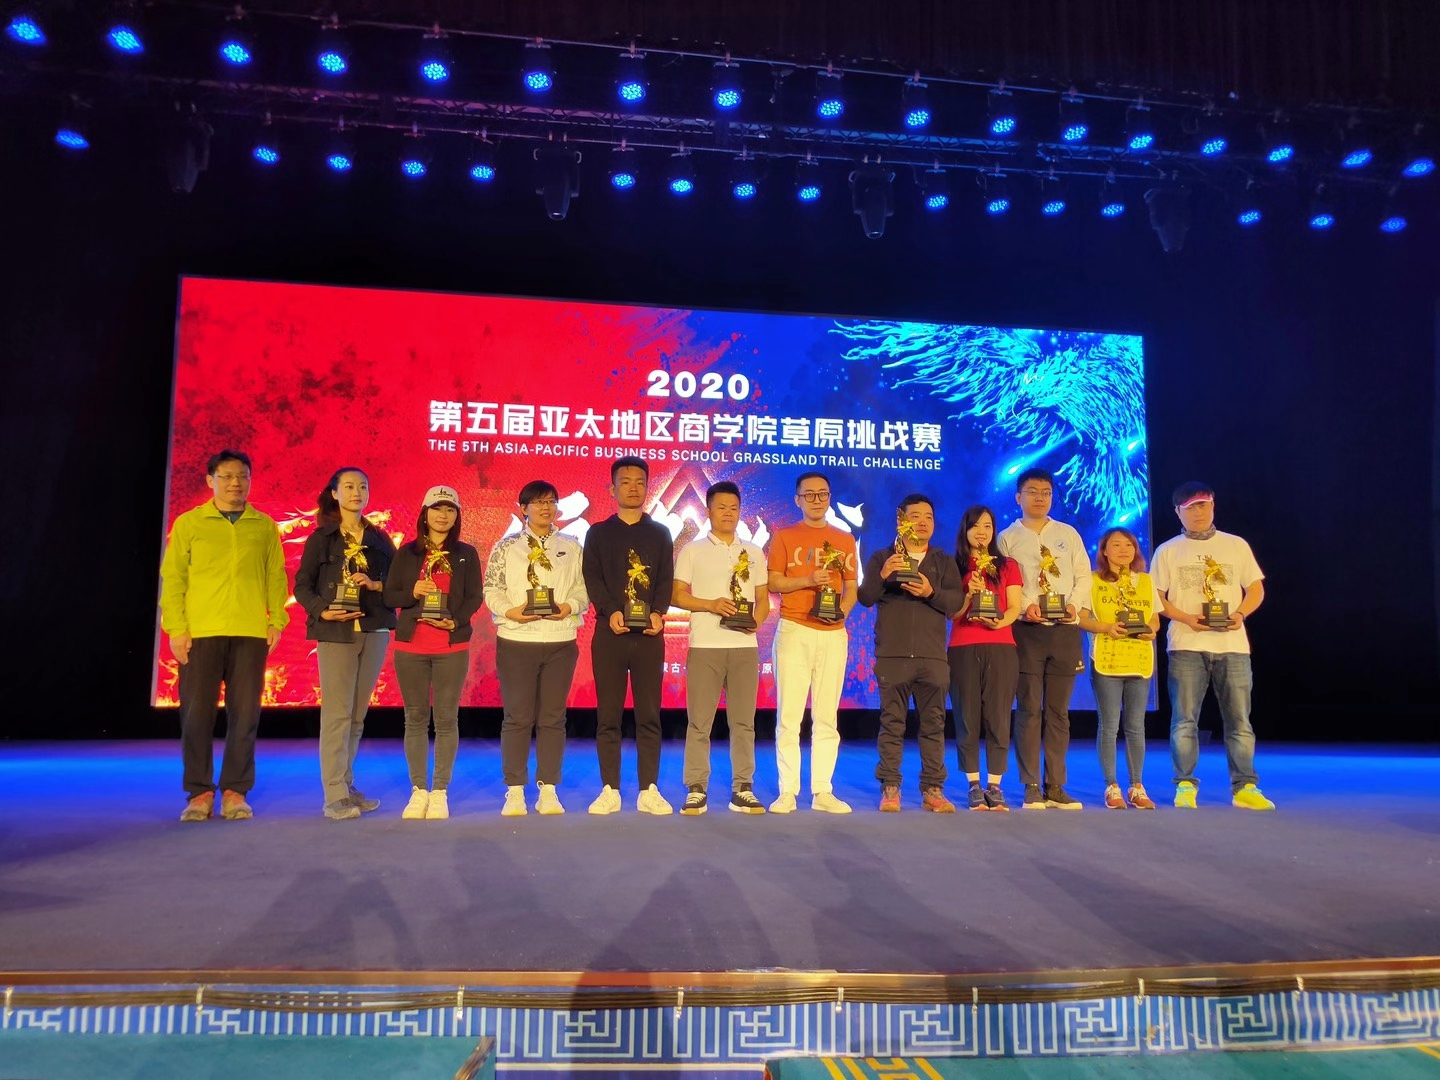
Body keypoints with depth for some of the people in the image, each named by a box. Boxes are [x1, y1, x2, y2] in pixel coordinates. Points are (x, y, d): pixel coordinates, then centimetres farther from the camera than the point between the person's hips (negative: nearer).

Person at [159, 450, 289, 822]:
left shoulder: (266, 527, 11)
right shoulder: (188, 523, 7)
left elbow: (276, 576, 9)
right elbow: (172, 577, 3)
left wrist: (277, 619, -1)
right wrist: (175, 627, -5)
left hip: (250, 633, 1)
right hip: (199, 632, -1)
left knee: (244, 714, 2)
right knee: (197, 714, 2)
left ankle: (235, 792, 11)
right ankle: (199, 792, 13)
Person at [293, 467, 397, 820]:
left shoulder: (380, 539, 13)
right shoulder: (321, 537, 5)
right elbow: (302, 585, 1)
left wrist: (375, 585, -10)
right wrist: (321, 611, -15)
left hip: (374, 631, 3)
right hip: (335, 632, -3)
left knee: (358, 713, 7)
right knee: (337, 712, -7)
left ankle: (347, 784, 17)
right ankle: (335, 796, -4)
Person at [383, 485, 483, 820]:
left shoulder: (466, 554, 7)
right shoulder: (407, 552, 8)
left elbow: (474, 597, 2)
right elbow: (389, 596, 6)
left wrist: (455, 621, -14)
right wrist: (412, 593, -14)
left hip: (452, 646, -1)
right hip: (410, 646, 1)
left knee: (446, 719, -1)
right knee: (415, 718, 5)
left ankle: (440, 792, 8)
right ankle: (418, 790, 14)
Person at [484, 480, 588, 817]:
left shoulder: (571, 547, 10)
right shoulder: (506, 547, 6)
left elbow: (584, 590, 7)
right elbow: (491, 590, 1)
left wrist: (569, 607, -13)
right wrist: (511, 612, -16)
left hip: (561, 641, 2)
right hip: (516, 641, -1)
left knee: (553, 717, 5)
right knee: (518, 717, 1)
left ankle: (548, 789, 13)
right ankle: (515, 791, 10)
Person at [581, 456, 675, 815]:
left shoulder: (660, 534, 13)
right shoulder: (598, 533, 11)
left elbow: (666, 580, 5)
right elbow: (592, 578, 0)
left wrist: (658, 613, -13)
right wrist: (610, 611, -17)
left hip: (650, 633, 1)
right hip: (610, 632, 0)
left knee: (649, 715, 2)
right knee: (608, 715, 2)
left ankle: (649, 791, 7)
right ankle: (610, 790, 8)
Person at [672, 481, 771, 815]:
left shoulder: (754, 553, 14)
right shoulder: (692, 550, 5)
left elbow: (763, 599, 13)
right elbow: (678, 596, 0)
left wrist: (757, 620, -7)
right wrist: (711, 605, -15)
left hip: (744, 646, 3)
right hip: (704, 646, -2)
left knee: (743, 721, 5)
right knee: (700, 721, -1)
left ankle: (743, 790, 12)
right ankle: (696, 790, 6)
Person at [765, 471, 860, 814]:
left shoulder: (844, 540, 14)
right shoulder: (784, 537, 6)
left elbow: (852, 587, 12)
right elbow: (773, 583, 0)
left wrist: (843, 609, -8)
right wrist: (807, 580, -15)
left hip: (833, 634, 3)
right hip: (794, 631, -2)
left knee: (827, 717, 4)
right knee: (789, 714, -4)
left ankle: (823, 791, 10)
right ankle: (787, 792, 1)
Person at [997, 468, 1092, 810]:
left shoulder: (1069, 534, 14)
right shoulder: (1008, 538, 5)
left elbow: (1084, 576, 11)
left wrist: (1075, 604, -7)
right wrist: (1024, 606, -16)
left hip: (1065, 629, 3)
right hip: (1026, 630, -3)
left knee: (1058, 711, 5)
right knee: (1029, 710, -3)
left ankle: (1055, 788, 11)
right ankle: (1032, 788, 3)